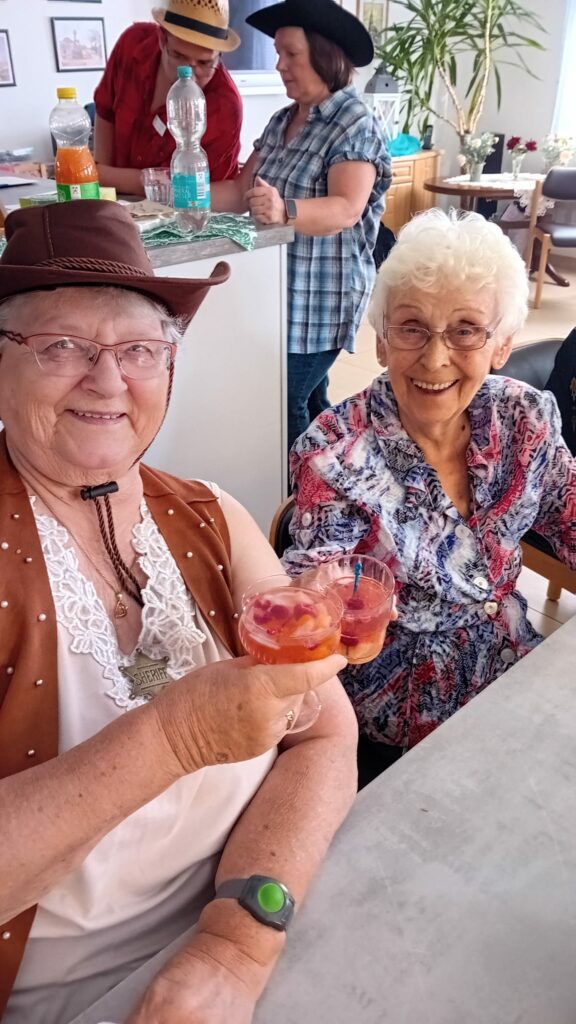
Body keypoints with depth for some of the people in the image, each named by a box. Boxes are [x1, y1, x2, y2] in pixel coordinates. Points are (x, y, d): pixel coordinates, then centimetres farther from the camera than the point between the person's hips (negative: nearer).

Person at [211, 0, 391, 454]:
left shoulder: (356, 125, -12)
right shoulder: (282, 121, 12)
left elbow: (346, 209, -26)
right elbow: (242, 190, 12)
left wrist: (285, 211, -43)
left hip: (321, 299, -7)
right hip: (281, 290, 7)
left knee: (289, 407, -7)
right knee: (309, 403, 14)